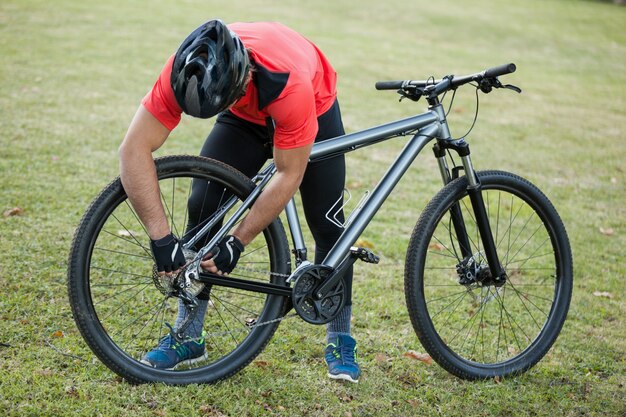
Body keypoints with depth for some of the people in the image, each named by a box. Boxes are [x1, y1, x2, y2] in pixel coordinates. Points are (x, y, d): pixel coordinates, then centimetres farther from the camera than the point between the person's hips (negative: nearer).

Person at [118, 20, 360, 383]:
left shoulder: (290, 84, -45)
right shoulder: (186, 72, -38)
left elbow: (290, 176, -34)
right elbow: (135, 148, -35)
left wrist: (237, 242, -34)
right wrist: (161, 237, -40)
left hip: (314, 111, -3)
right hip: (246, 118, 3)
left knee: (326, 226, -7)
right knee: (202, 206, -11)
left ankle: (340, 341, 12)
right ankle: (188, 337, 0)